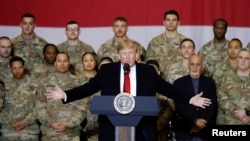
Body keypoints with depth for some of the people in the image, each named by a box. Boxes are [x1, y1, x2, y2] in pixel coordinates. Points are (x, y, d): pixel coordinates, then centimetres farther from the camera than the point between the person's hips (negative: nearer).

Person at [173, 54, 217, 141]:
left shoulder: (209, 82, 8)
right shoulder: (179, 83, 2)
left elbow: (213, 105, 1)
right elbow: (179, 106, -6)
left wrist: (203, 123, -11)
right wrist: (195, 121, -15)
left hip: (205, 130, 1)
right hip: (184, 130, -1)